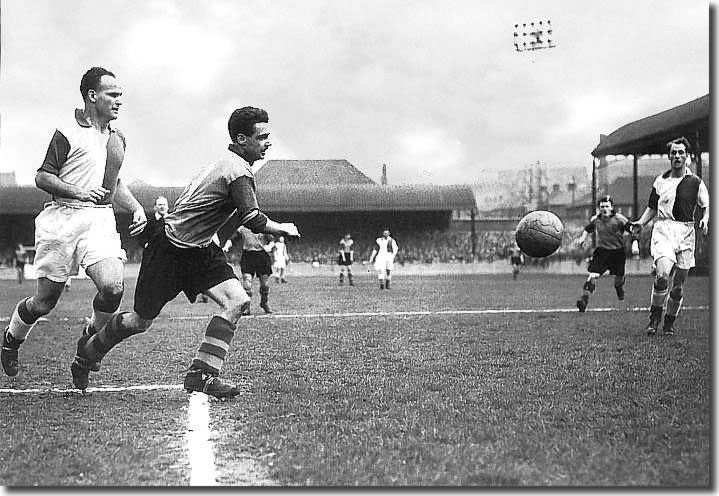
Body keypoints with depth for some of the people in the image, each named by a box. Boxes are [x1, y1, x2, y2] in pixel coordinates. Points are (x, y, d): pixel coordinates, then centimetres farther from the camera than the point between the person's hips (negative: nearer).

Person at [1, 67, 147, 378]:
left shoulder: (117, 138, 18)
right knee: (46, 300, 1)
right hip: (63, 218, -4)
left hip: (100, 219, 4)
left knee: (112, 287, -20)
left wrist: (137, 208, 16)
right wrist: (79, 192, -16)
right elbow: (42, 177, -4)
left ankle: (91, 335, 10)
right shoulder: (67, 134, -3)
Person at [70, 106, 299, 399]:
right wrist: (281, 229, -12)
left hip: (200, 251, 8)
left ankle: (201, 375, -11)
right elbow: (253, 220, -28)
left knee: (237, 300, -13)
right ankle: (87, 355, 31)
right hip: (169, 250, -8)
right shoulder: (238, 172, -22)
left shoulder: (228, 164, 7)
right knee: (141, 321, 5)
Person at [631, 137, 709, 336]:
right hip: (663, 229, -1)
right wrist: (641, 223, 2)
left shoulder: (696, 182, 5)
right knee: (663, 274, -23)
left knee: (678, 285, 3)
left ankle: (669, 323, 19)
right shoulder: (660, 181, 10)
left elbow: (706, 207, 13)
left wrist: (704, 220, -8)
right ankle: (655, 315, -4)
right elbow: (652, 207, 19)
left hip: (686, 232, 1)